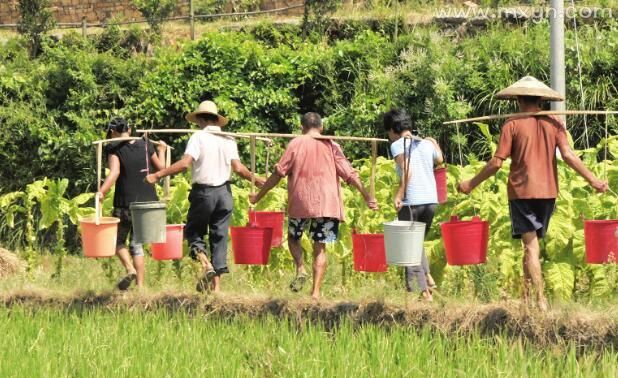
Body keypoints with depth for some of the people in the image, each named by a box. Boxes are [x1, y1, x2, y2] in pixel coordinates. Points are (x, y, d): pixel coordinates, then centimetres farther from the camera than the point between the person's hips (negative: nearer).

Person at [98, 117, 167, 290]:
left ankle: (130, 269, -11)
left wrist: (101, 191, -29)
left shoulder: (114, 149, -6)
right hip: (147, 202, 4)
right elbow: (161, 168, 14)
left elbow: (114, 173, -20)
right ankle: (140, 285, 6)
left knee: (118, 240, 14)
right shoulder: (146, 146, 6)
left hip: (125, 203, -4)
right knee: (137, 244, 12)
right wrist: (161, 151, 31)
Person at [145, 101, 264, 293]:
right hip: (224, 192, 4)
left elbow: (185, 163, -20)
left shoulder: (198, 137, -9)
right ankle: (217, 284, 7)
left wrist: (158, 175, -17)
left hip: (203, 192, -4)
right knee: (219, 236, 9)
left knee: (194, 231, 12)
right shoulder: (229, 140, 4)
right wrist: (256, 180, 15)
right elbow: (238, 168, -2)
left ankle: (206, 264, -14)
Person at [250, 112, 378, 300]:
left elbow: (278, 173, 0)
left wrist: (259, 196, 7)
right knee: (320, 247, 6)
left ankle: (300, 269, -6)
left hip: (300, 202, -1)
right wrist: (367, 196, 6)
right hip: (326, 204, 1)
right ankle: (316, 291, -2)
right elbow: (350, 174, 0)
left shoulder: (295, 144, 2)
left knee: (293, 237, 20)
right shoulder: (331, 146, 5)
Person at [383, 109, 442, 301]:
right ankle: (427, 276, 5)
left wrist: (399, 194, -23)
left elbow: (407, 170, -20)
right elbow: (439, 160, 37)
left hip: (411, 201, -6)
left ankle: (422, 291, -4)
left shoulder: (398, 145, -4)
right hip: (431, 200, 6)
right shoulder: (427, 144, 14)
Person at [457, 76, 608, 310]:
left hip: (521, 192, -3)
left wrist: (471, 184, 3)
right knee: (532, 244, 15)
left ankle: (540, 299, -15)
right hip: (547, 192, 3)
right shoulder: (554, 124, 3)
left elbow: (497, 162, -7)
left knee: (531, 246, -5)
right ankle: (527, 296, 17)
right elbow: (568, 155, -5)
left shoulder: (512, 125, -5)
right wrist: (592, 180, 1)